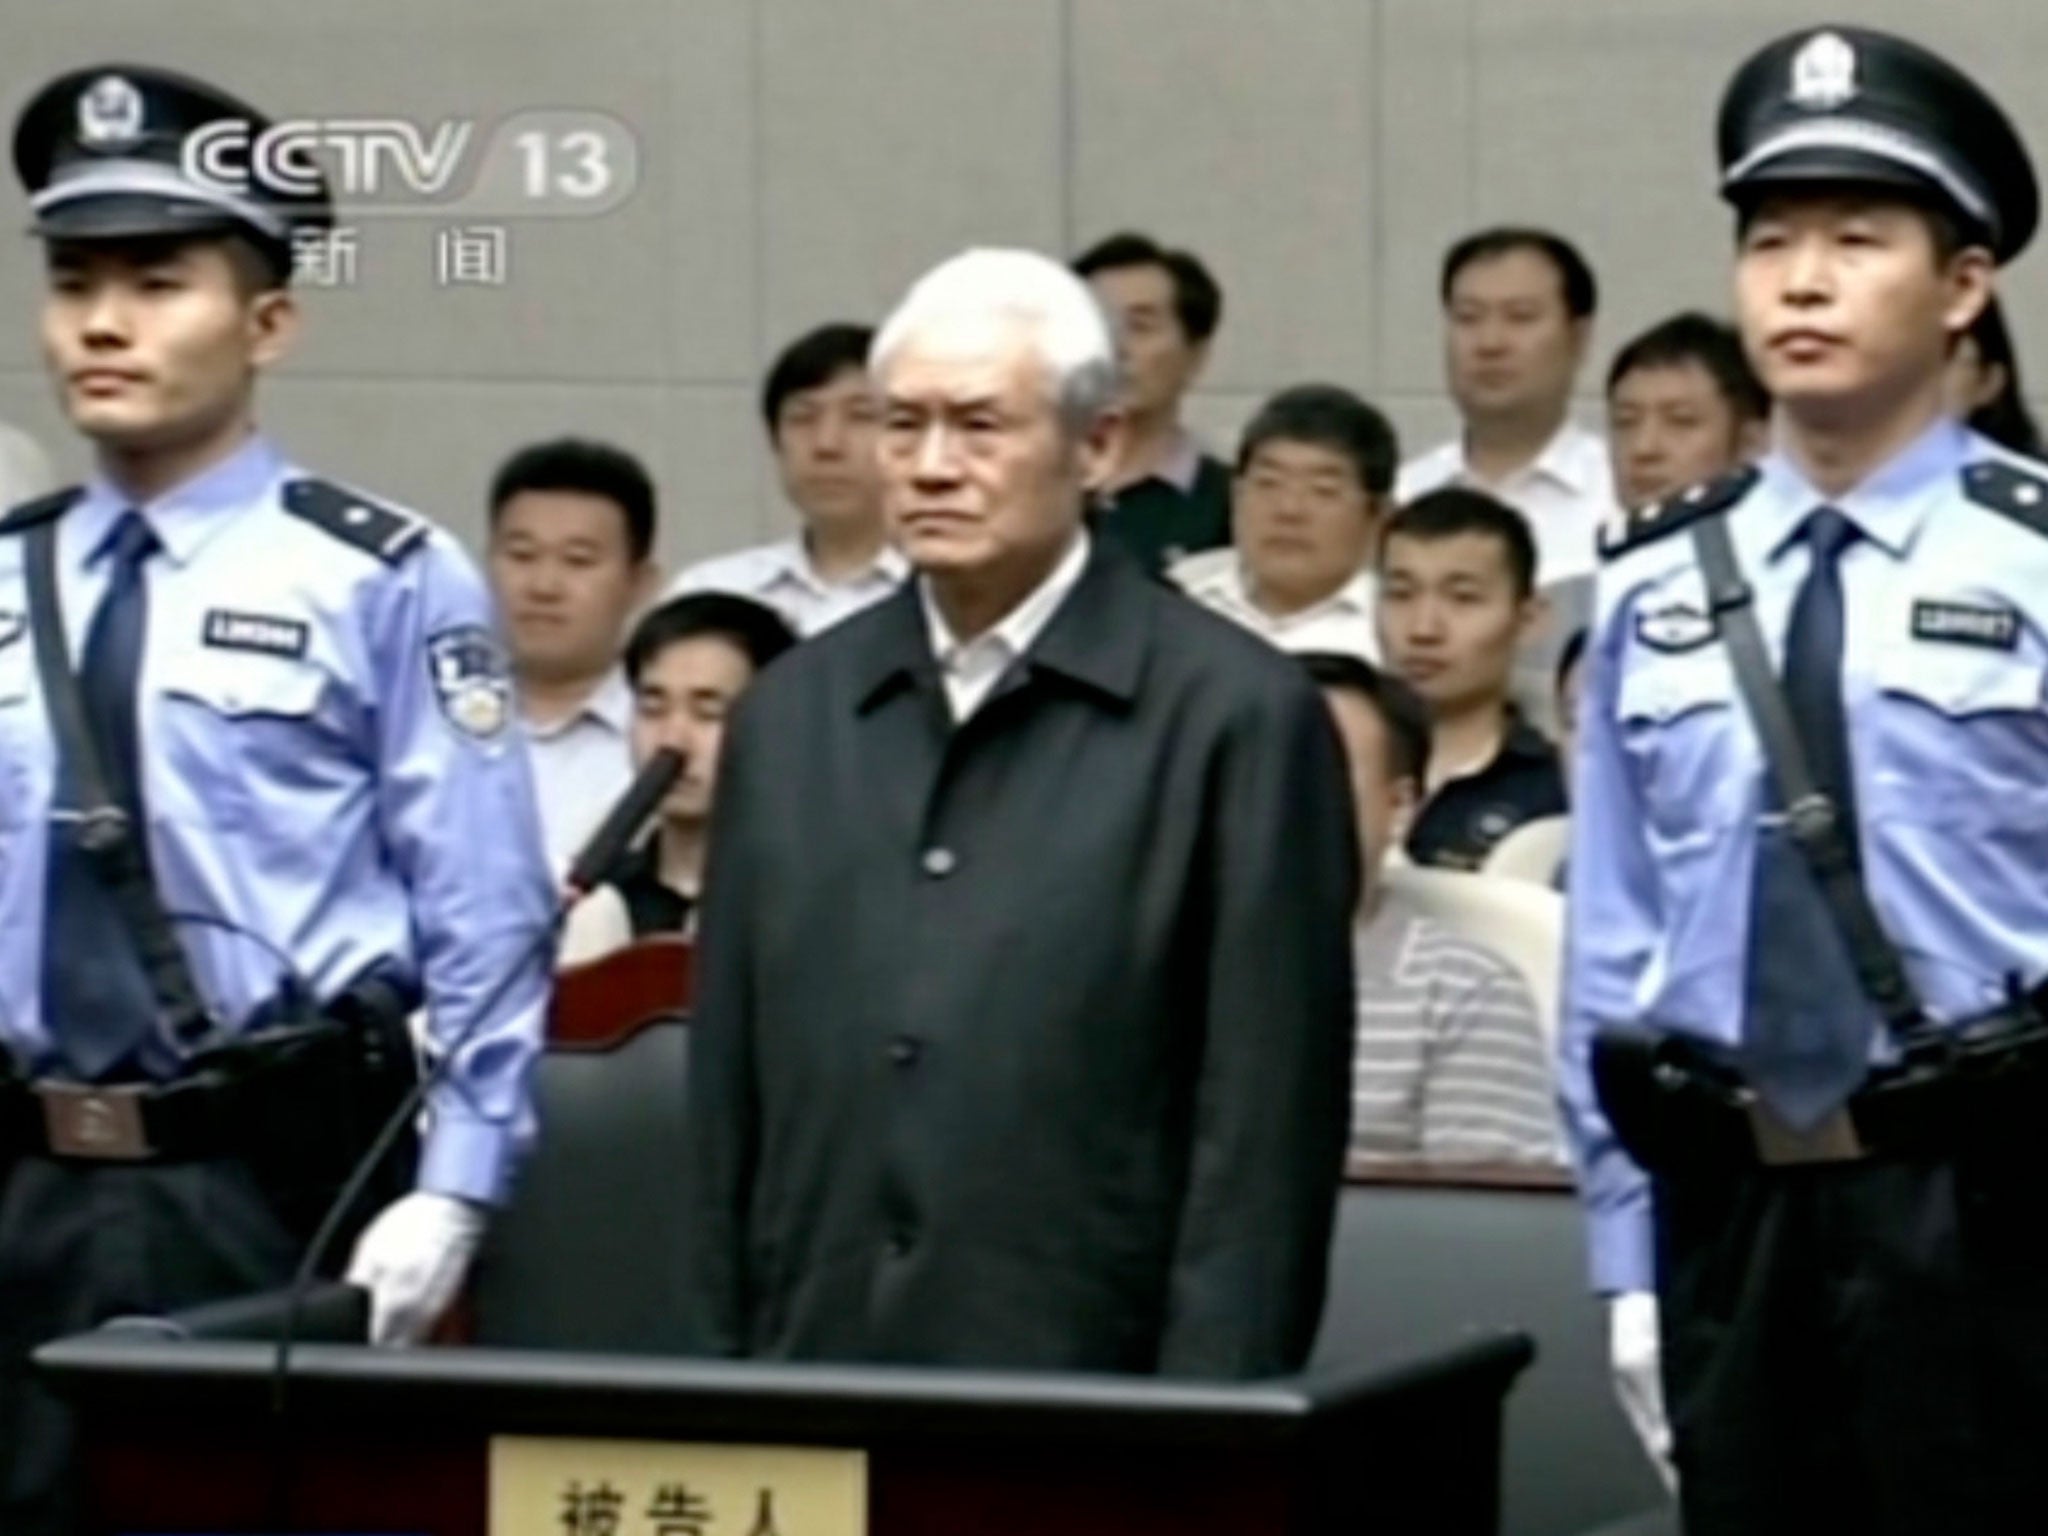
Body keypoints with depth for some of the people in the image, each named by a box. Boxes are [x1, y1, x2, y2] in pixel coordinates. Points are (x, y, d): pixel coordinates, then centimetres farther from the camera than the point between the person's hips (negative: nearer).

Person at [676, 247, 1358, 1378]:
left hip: (1095, 1395, -4)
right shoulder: (790, 714, 12)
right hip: (811, 1389, 4)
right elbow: (727, 1102, 14)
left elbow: (1266, 1124, -6)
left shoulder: (1235, 717, -3)